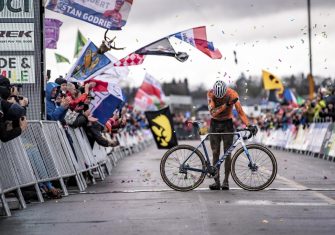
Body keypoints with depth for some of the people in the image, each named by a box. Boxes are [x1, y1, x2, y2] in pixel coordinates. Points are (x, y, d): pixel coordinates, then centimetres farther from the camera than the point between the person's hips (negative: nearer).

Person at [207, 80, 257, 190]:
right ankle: (216, 181, 2)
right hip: (215, 123, 1)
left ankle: (226, 181, 0)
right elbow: (212, 112, -28)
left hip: (227, 123, -1)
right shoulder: (210, 94, -19)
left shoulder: (232, 94, -20)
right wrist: (226, 105, -38)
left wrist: (249, 125, -34)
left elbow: (240, 112, -22)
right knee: (215, 153, -1)